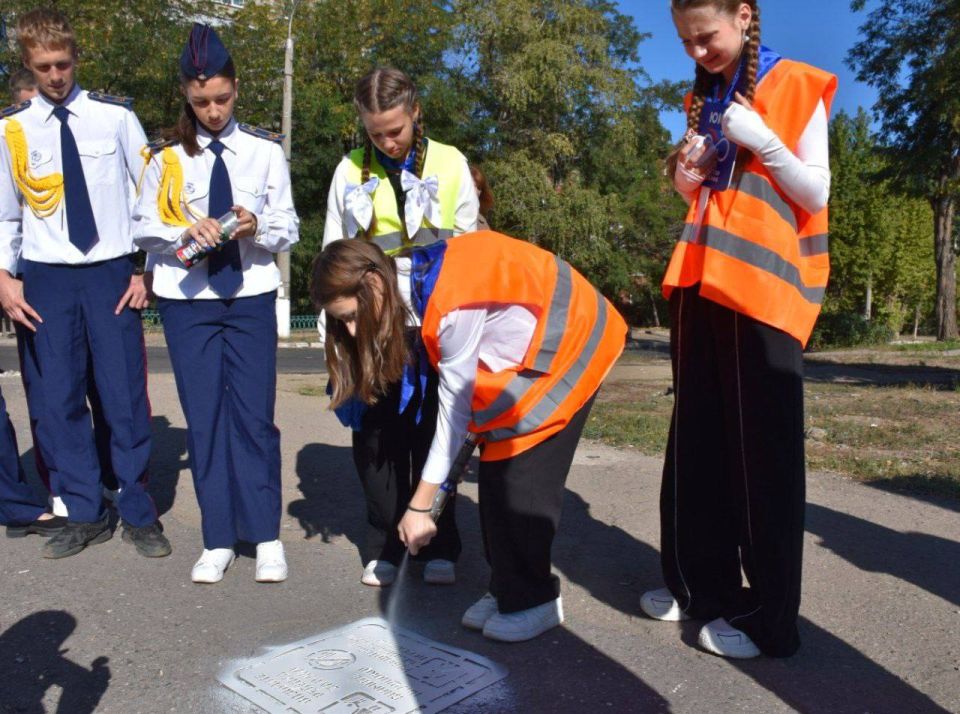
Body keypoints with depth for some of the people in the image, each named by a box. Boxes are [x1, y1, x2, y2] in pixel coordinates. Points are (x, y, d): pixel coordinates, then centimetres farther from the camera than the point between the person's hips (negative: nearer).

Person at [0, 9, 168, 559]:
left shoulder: (116, 116, 2)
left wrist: (146, 269, -2)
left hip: (112, 273, -2)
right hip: (45, 280, 3)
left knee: (126, 397, -1)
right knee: (57, 400, 5)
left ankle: (139, 514, 14)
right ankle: (85, 514, 19)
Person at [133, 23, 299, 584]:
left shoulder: (265, 150, 3)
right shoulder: (168, 155, 4)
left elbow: (289, 229, 3)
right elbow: (144, 228, 7)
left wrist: (258, 228, -17)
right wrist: (185, 231, -13)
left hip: (251, 295, -1)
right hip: (187, 299, 1)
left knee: (254, 415, -2)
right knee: (203, 417, 4)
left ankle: (266, 536, 11)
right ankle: (219, 540, 16)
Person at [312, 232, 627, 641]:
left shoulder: (451, 303, -30)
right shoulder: (421, 281, -6)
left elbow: (455, 407, -23)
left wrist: (419, 506, -17)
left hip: (570, 347, -8)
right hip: (533, 346, 8)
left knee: (520, 477, -9)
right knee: (496, 472, 4)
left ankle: (534, 601, 7)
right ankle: (507, 590, 16)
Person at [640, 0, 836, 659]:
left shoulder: (797, 86, 1)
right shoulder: (705, 100, 19)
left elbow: (816, 193, -3)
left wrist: (762, 140, -15)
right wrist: (686, 176, 2)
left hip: (764, 288, -6)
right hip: (701, 283, 6)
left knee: (762, 451, -3)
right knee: (699, 442, 8)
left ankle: (768, 617, 8)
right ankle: (702, 583, 22)